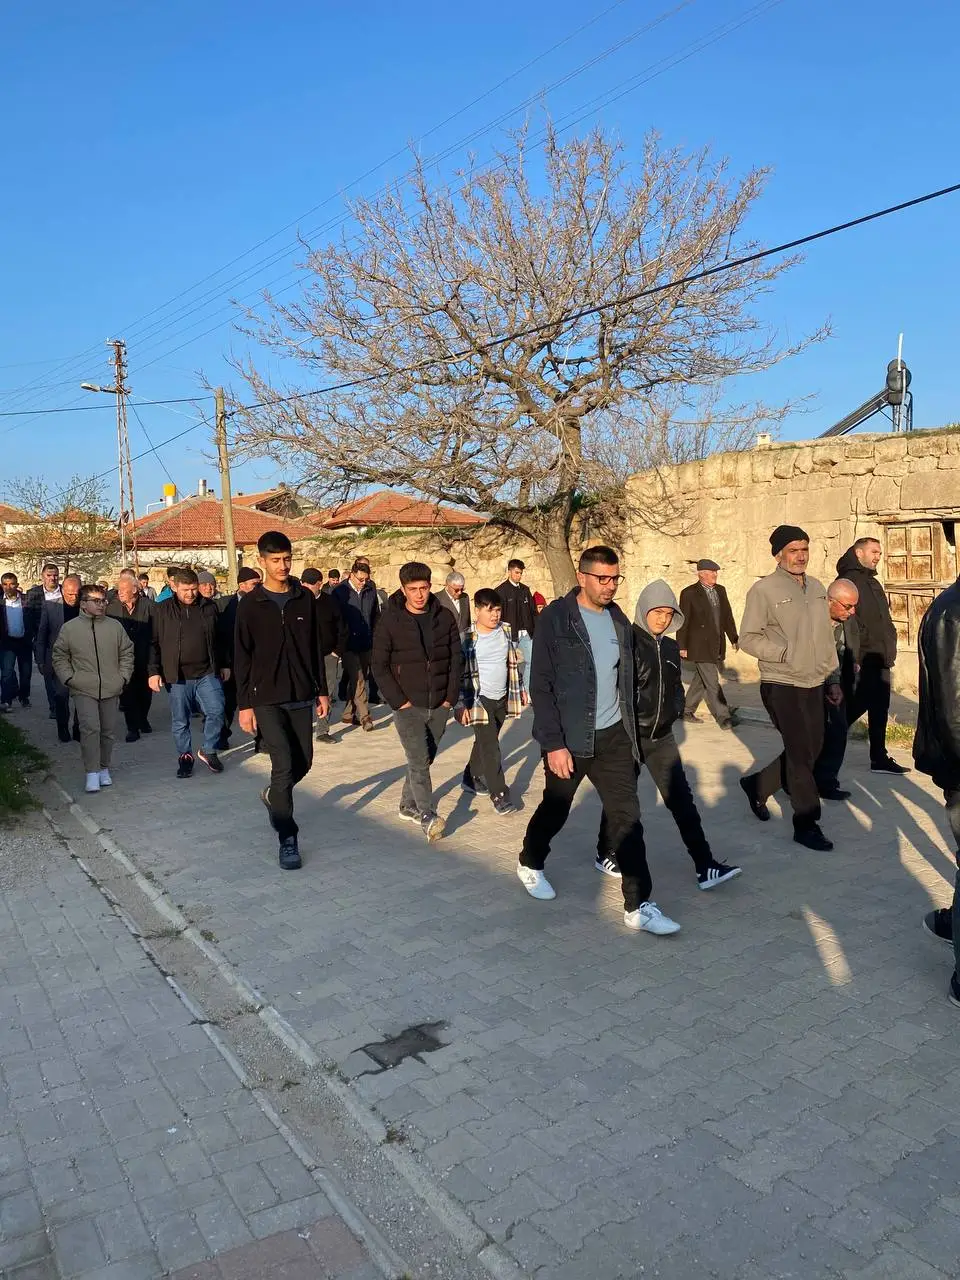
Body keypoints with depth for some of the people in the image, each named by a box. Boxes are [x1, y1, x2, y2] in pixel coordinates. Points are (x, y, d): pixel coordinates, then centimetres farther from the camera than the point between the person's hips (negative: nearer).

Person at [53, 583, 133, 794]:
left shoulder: (115, 626, 5)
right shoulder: (69, 628, 1)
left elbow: (127, 653, 12)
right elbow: (60, 657, 8)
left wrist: (123, 676, 3)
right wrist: (69, 678, -3)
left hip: (111, 690, 3)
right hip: (84, 690, -2)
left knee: (107, 731, 10)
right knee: (90, 729, -14)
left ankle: (104, 769, 25)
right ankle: (92, 773, -8)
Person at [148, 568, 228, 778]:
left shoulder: (209, 607, 5)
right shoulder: (162, 610, 0)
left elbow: (219, 639, 14)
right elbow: (154, 643, 2)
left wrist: (224, 664, 15)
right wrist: (154, 672, -3)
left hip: (207, 674, 1)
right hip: (178, 676, -1)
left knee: (216, 711, -8)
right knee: (180, 721, 7)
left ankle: (208, 751, 12)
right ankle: (185, 756, 24)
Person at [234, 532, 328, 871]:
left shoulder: (305, 598, 5)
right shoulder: (250, 604, -4)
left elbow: (315, 647, 10)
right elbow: (242, 658, -4)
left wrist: (322, 690, 8)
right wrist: (244, 705, -8)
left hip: (301, 696, 4)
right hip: (266, 699, -4)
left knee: (303, 763, 10)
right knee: (284, 765, -10)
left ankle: (273, 796, 41)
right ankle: (287, 839, 2)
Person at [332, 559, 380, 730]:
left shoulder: (371, 589, 2)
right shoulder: (340, 591, -8)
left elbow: (376, 615, 12)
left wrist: (374, 637, 8)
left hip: (366, 644, 4)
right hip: (349, 644, -4)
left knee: (359, 678, 12)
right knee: (358, 680, -9)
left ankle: (349, 713, 24)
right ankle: (364, 715, -3)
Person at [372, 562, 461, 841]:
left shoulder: (444, 617, 2)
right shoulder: (390, 621, -7)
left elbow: (455, 659, 6)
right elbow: (380, 667, -6)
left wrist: (451, 697, 0)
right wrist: (399, 701, -11)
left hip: (439, 706, 4)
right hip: (408, 706, -3)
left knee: (424, 759, 12)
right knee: (418, 761, -10)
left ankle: (408, 806, 30)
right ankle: (428, 817, -5)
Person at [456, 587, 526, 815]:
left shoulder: (506, 632, 1)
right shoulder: (468, 639, -14)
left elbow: (515, 662, 13)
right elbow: (460, 673, -12)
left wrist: (520, 689, 15)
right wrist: (461, 704, -14)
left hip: (502, 699, 5)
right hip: (480, 699, -5)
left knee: (485, 742, 18)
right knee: (490, 748, -8)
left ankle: (472, 779, 37)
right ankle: (499, 794, -2)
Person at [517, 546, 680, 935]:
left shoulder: (618, 620, 6)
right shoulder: (556, 619, -12)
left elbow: (625, 679, 12)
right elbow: (541, 687, -14)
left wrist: (630, 731, 10)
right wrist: (553, 744, -17)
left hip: (613, 736, 4)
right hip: (568, 740, -4)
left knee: (627, 816, -1)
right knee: (555, 808, 14)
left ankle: (639, 906, 5)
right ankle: (530, 863, 42)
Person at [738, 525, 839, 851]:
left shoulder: (817, 588, 10)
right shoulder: (764, 590, -10)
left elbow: (827, 636, 16)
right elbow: (748, 638, -10)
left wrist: (833, 675, 14)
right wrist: (785, 653, -18)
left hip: (814, 685, 7)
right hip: (782, 685, -7)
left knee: (811, 750, 13)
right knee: (801, 753, -4)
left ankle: (758, 784, 33)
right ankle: (806, 824, 10)